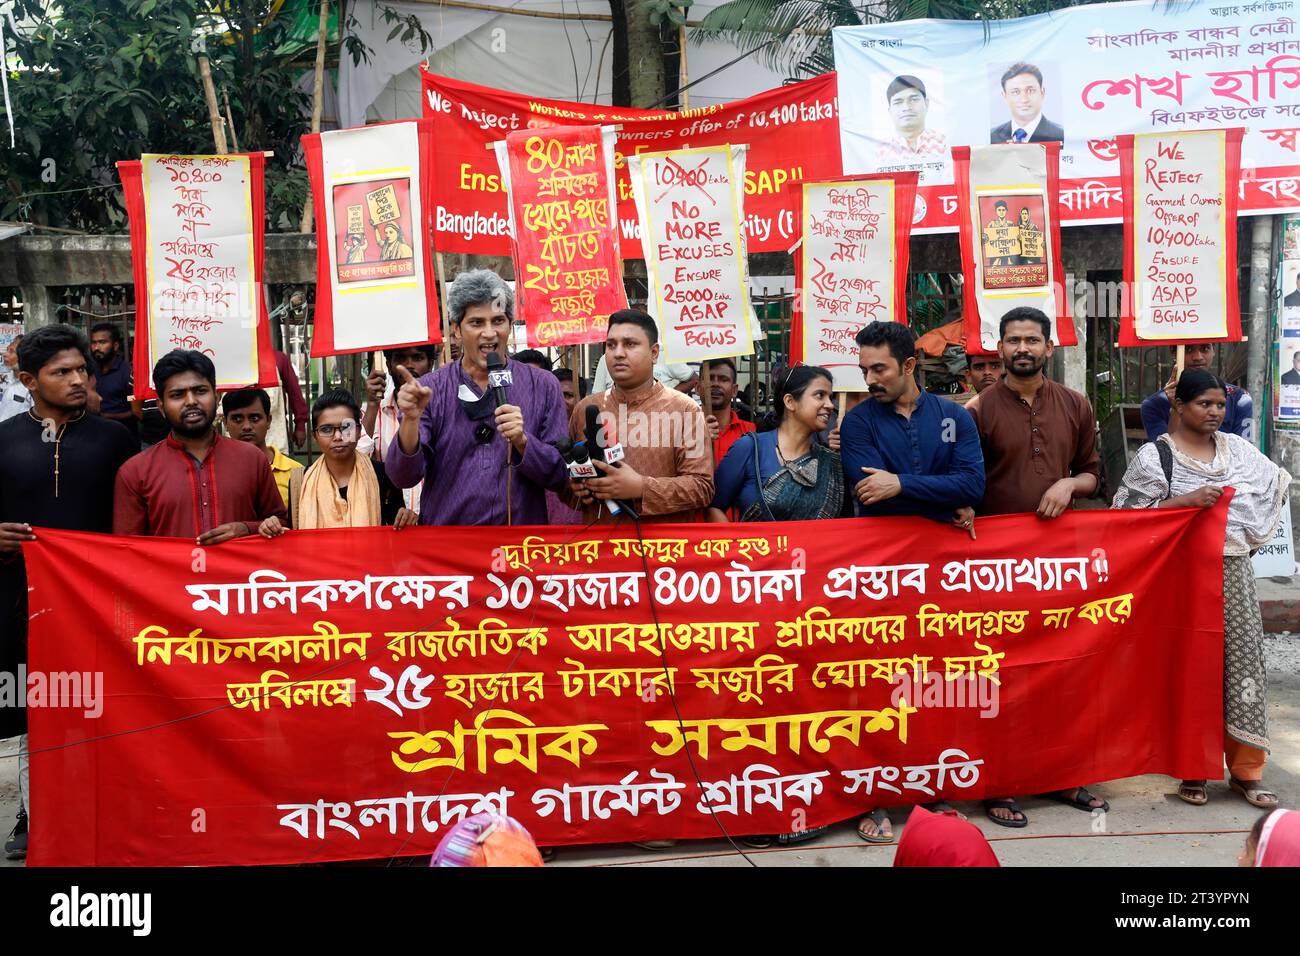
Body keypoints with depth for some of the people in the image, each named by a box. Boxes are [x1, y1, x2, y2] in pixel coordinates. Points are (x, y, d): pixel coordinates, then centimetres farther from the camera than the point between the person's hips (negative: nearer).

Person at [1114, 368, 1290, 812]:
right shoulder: (1154, 455, -4)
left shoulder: (1238, 449, 10)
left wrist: (1248, 530, 14)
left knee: (1241, 661, 3)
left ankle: (1246, 770, 15)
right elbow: (1131, 514, -11)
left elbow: (1277, 487, 24)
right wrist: (1186, 500, -19)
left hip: (1233, 573, 4)